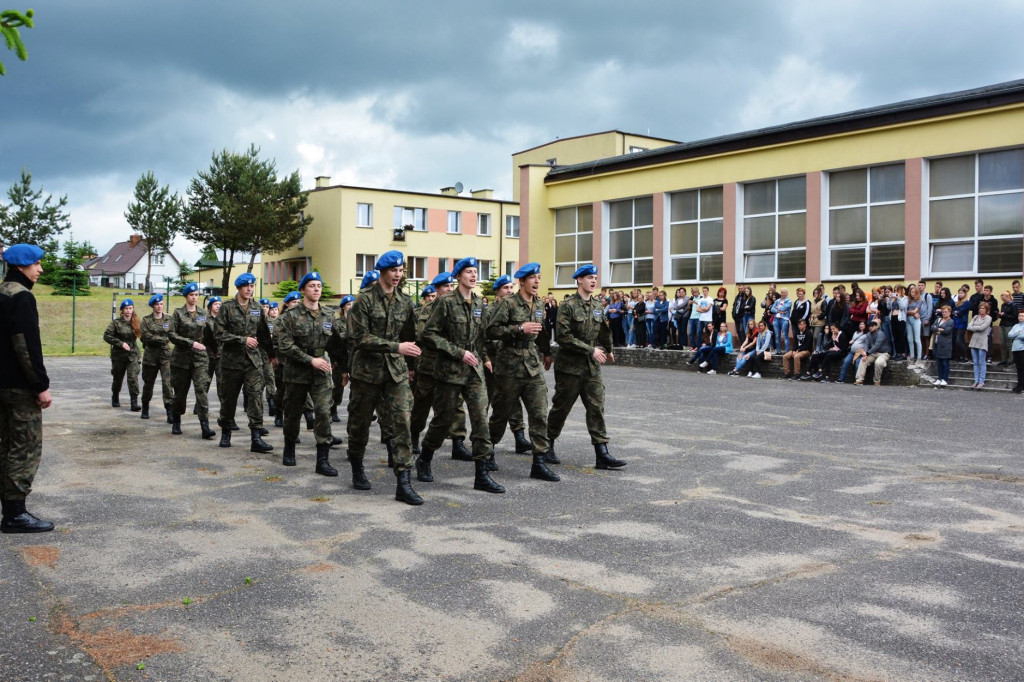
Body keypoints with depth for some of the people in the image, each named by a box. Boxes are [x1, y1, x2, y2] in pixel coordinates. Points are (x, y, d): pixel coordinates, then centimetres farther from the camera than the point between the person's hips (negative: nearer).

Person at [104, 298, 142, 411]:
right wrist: (120, 343, -14)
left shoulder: (137, 323, 4)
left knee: (133, 378, -12)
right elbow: (106, 336, -7)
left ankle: (134, 403, -13)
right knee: (118, 378, 14)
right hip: (118, 355, 0)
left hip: (133, 355, 0)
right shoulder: (116, 322, -4)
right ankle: (115, 399, 36)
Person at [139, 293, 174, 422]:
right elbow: (144, 336, -7)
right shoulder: (146, 320, 4)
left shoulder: (168, 319, 8)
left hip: (166, 354, 0)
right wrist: (161, 339, -11)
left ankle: (169, 411, -14)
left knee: (167, 382, -13)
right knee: (148, 382, 11)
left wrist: (154, 338, -7)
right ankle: (145, 409, 28)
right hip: (150, 355, 1)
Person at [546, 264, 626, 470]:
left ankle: (602, 454, -2)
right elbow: (563, 336, -19)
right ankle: (548, 444, 26)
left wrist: (606, 350, 15)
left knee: (597, 407, -1)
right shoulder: (568, 306, -11)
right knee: (561, 407, 6)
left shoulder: (597, 306, 9)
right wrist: (591, 350, -20)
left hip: (592, 367, 5)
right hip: (570, 366, -5)